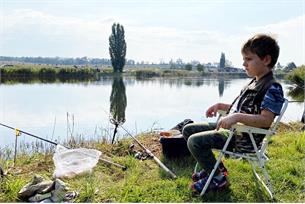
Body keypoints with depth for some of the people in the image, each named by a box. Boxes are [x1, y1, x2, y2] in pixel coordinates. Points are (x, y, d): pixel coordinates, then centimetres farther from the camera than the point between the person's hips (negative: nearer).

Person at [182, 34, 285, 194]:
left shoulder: (272, 87, -15)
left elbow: (266, 120, -26)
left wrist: (237, 117, -36)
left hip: (243, 140, -10)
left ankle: (218, 178, 1)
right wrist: (220, 105, 16)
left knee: (195, 141, -23)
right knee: (188, 129, 9)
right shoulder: (254, 82, 15)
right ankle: (214, 166, 18)